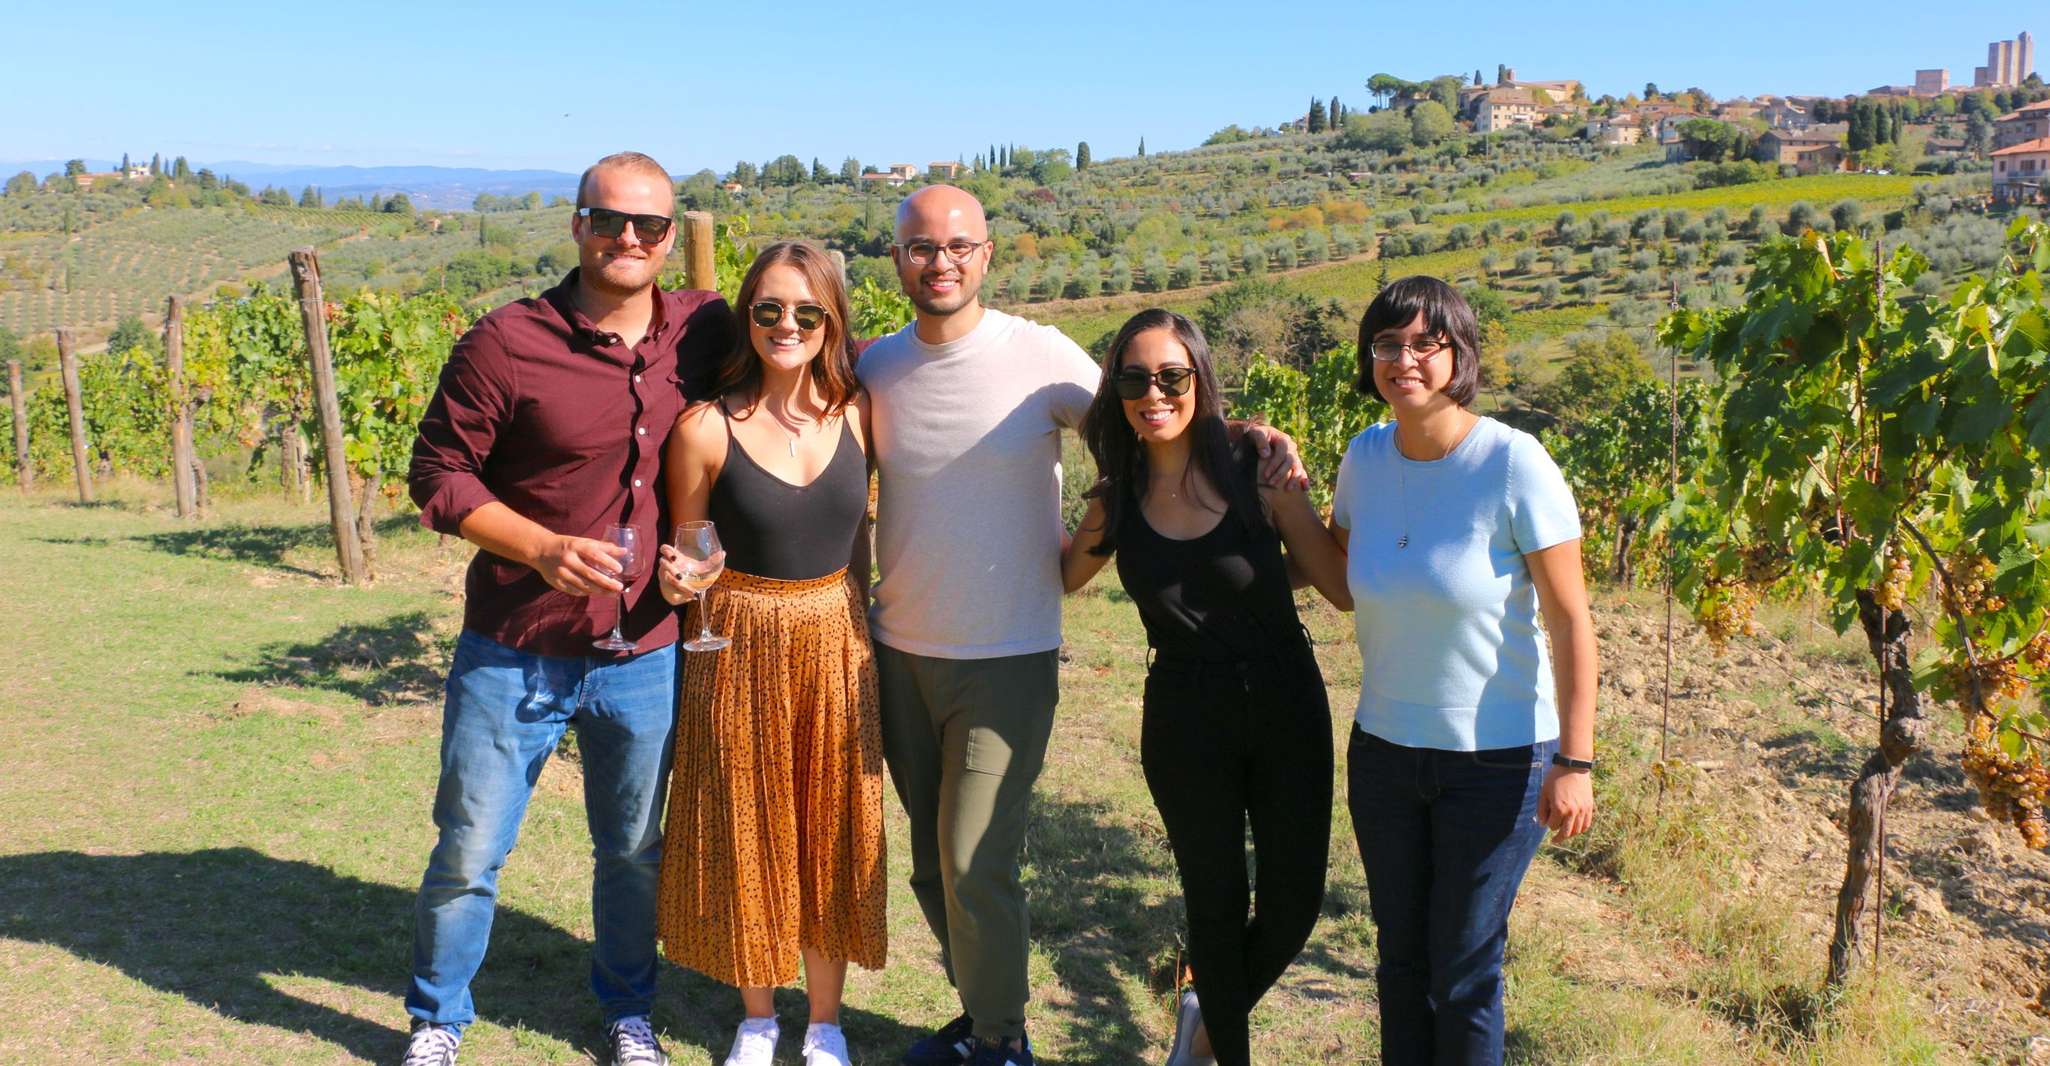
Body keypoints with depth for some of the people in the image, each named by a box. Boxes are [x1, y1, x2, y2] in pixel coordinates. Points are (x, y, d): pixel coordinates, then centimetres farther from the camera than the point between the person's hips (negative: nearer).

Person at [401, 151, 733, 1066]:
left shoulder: (707, 334, -2)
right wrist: (543, 548, -21)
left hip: (647, 659, 2)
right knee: (468, 854, 10)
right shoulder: (505, 342, -11)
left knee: (636, 852, 17)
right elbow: (438, 475, -7)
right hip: (514, 656, -2)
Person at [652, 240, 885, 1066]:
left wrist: (862, 638, 13)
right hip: (740, 650, -2)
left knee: (831, 838, 11)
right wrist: (677, 579, -23)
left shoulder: (854, 415, -2)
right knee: (745, 837, 11)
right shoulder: (706, 427, -11)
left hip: (837, 649, 2)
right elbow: (686, 559, -1)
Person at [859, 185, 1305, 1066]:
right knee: (931, 860, 16)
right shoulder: (874, 367, 1)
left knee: (976, 866, -4)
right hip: (899, 653, 5)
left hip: (1007, 661, -4)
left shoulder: (1039, 356, -11)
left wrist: (1246, 435, -22)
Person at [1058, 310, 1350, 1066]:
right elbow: (1062, 579, 14)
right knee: (1217, 904, 10)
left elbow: (1344, 590, -7)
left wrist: (1293, 492, -12)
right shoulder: (1116, 502, -2)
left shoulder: (1257, 473, -10)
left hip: (1285, 706, 0)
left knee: (1294, 905, 7)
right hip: (1185, 720, 0)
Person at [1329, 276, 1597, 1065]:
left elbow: (1570, 620, -15)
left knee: (1464, 974, 8)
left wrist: (1575, 761, -16)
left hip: (1497, 758, -5)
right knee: (1401, 957, 18)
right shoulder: (1365, 457, -2)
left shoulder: (1513, 464, -18)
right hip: (1383, 748, 5)